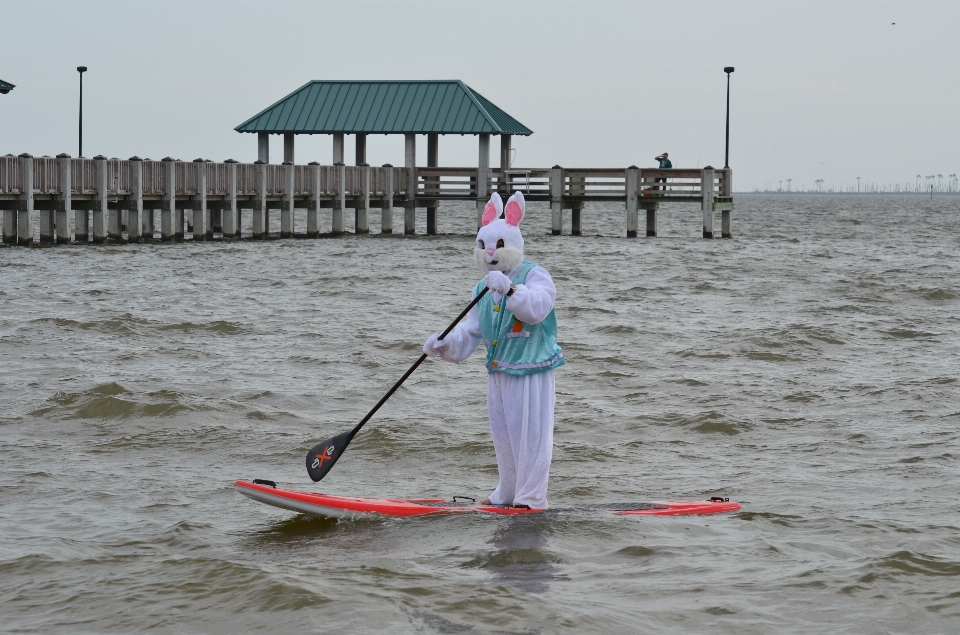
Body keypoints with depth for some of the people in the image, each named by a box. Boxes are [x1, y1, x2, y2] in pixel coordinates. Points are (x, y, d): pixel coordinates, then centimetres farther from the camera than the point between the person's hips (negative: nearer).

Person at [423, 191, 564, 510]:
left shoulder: (534, 276, -9)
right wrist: (446, 345, -7)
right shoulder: (483, 290, 13)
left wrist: (510, 289, -44)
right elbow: (470, 332, 11)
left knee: (530, 435, -5)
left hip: (531, 372, -8)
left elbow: (538, 307, -30)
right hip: (497, 373, 8)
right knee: (503, 436, 16)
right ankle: (508, 493, 28)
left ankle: (531, 499, 0)